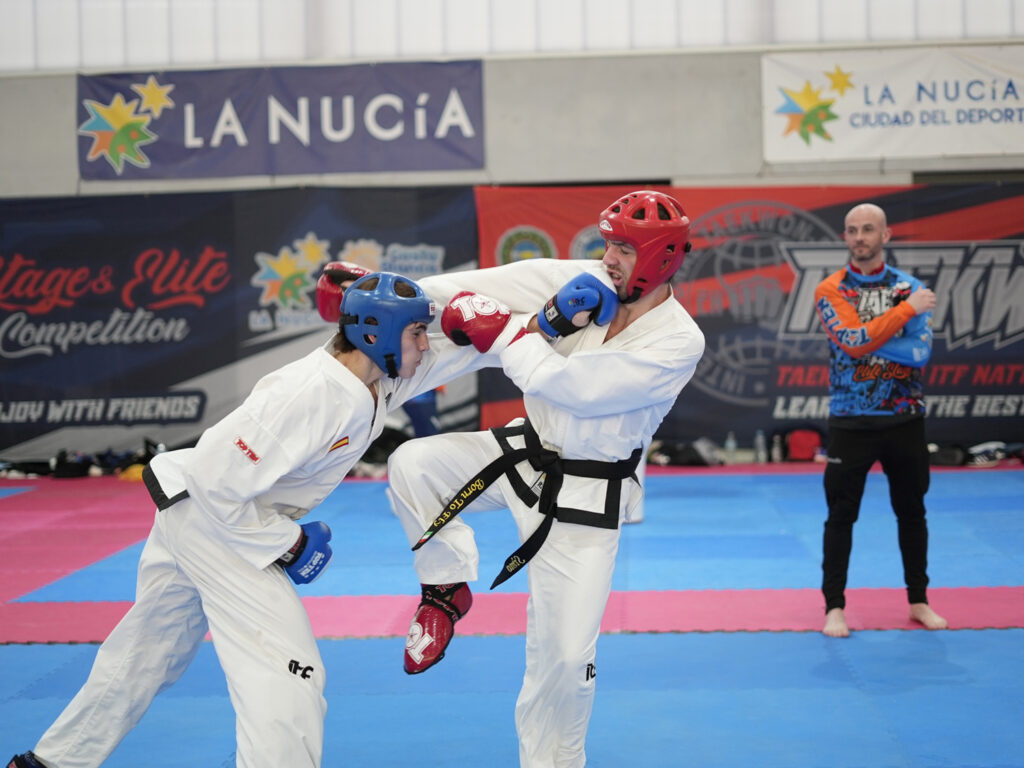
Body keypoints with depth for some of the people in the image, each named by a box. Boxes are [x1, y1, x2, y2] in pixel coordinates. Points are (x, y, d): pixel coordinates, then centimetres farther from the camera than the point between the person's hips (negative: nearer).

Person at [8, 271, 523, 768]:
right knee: (286, 673, -13)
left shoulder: (381, 378, -4)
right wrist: (288, 541, -19)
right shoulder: (312, 395, -30)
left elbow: (462, 347, 4)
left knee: (145, 656, 23)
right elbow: (216, 482, -29)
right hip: (214, 520, -9)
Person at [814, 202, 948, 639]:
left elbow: (921, 353, -10)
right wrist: (906, 310, -19)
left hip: (904, 418, 2)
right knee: (841, 515, 0)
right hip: (851, 420, -2)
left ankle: (918, 601, 25)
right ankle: (835, 607, 8)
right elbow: (854, 343, -19)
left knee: (911, 511, 12)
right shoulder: (830, 291, -3)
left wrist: (867, 340, -18)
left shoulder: (910, 286, 2)